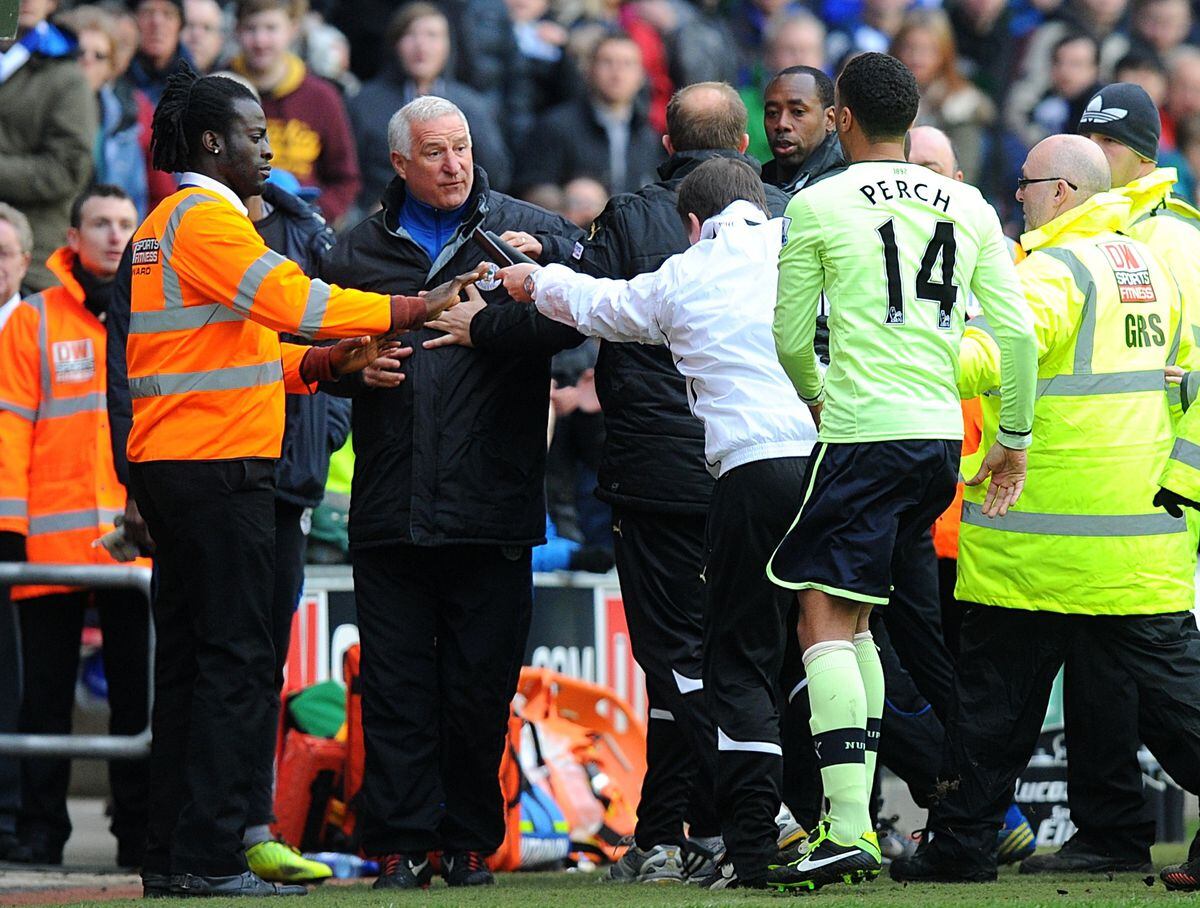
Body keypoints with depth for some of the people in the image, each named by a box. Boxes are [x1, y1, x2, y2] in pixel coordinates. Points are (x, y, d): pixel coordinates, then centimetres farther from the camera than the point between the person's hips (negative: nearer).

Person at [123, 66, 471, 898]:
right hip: (220, 467, -10)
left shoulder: (162, 227, 21)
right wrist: (414, 308, -11)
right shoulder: (206, 219, -10)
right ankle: (209, 857, -12)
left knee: (188, 663, 10)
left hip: (172, 471, 10)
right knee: (238, 664, -10)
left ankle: (174, 857, 10)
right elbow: (294, 300, -18)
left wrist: (317, 362, 8)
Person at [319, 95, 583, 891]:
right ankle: (402, 844, 3)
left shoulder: (529, 230, 6)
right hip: (389, 511, 2)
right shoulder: (360, 250, 14)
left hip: (491, 505, -2)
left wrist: (485, 326, -8)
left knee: (480, 683, 3)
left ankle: (471, 841, 12)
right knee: (396, 684, 0)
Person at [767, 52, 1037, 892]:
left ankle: (847, 831, -18)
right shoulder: (968, 207, 10)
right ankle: (855, 820, 15)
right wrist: (1015, 436, 20)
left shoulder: (816, 206, -3)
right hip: (942, 436, 6)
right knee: (855, 618, 16)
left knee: (826, 620, -6)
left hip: (864, 433, -6)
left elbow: (790, 336, 4)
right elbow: (1016, 331, 8)